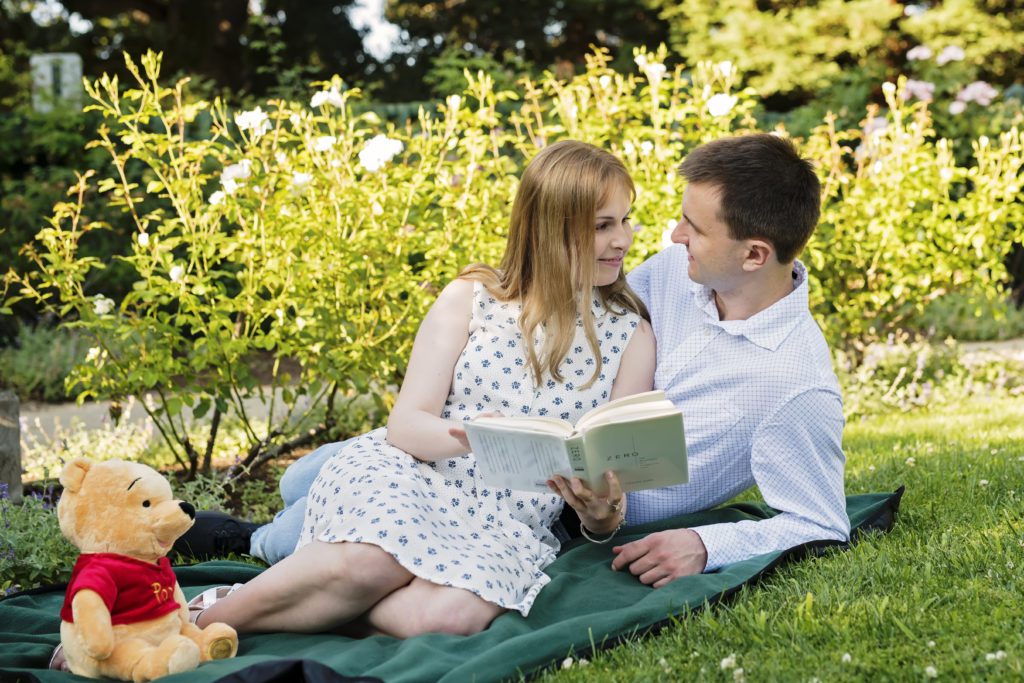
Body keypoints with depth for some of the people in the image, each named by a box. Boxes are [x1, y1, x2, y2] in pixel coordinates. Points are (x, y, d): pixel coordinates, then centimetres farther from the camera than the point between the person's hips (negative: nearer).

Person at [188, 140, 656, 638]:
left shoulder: (631, 336, 7)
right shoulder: (471, 298, 4)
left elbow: (614, 476, 5)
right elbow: (405, 425, -1)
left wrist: (603, 514, -20)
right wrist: (472, 436, -24)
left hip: (507, 522, 1)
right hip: (403, 474, 0)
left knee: (452, 615, -37)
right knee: (370, 563, -38)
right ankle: (206, 622, -17)